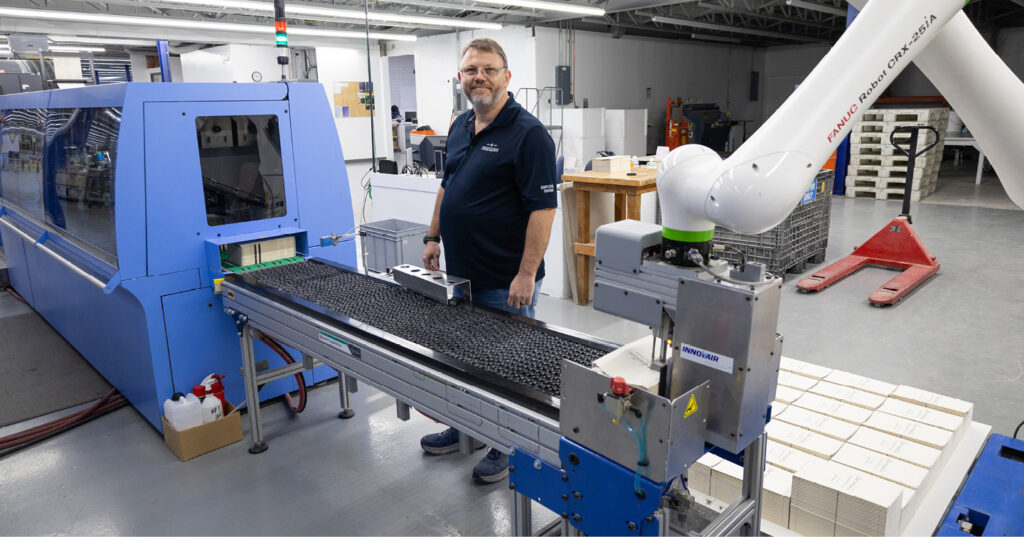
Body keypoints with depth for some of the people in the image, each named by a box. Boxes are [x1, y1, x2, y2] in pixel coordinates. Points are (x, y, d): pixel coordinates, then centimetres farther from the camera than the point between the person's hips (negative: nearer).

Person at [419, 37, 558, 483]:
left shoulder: (528, 134, -15)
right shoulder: (460, 127, 10)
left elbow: (543, 207, -20)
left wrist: (526, 274, -24)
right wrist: (434, 237, 16)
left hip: (505, 281, -8)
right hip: (460, 272, 8)